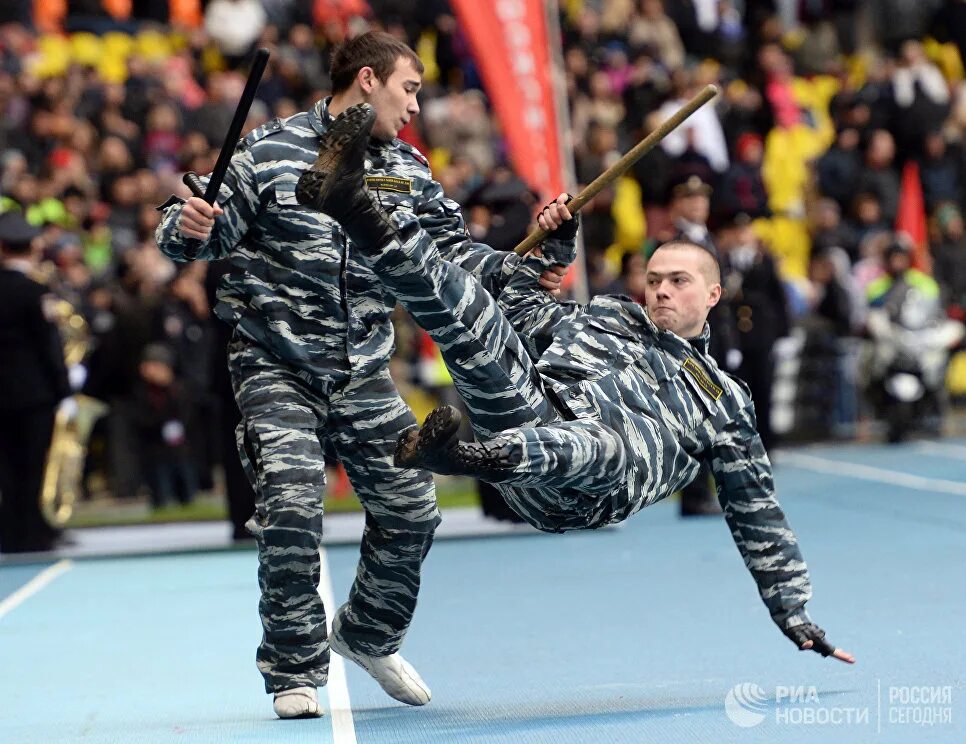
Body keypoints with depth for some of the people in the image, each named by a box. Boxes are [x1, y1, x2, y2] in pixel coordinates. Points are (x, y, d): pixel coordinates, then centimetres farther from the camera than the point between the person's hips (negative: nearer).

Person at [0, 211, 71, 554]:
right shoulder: (34, 291, -11)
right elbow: (50, 346, -12)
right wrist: (63, 391, -7)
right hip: (34, 394, -5)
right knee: (37, 472, 1)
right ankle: (37, 541, 1)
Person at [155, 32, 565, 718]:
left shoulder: (409, 173, 7)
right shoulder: (270, 153, -8)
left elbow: (451, 249, 10)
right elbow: (202, 235, -5)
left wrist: (513, 272, -7)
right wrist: (189, 227, -28)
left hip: (363, 375, 5)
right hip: (275, 370, -5)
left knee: (411, 507, 5)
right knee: (292, 509, -17)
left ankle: (368, 634, 32)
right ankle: (297, 672, -1)